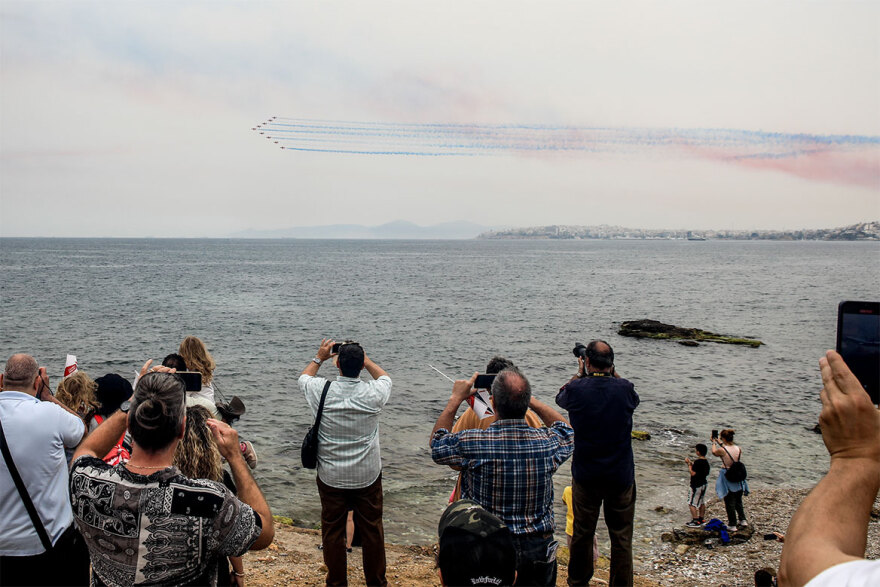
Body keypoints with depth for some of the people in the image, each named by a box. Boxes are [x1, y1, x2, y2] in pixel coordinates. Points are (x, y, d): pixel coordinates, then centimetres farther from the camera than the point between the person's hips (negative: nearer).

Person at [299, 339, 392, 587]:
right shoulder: (373, 393, -14)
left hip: (331, 478, 0)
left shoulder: (322, 390, -13)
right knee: (372, 530, 14)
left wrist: (319, 358, 24)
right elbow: (385, 377, 13)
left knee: (332, 531, 13)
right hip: (368, 477, 0)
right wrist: (365, 359, 19)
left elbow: (304, 377, 13)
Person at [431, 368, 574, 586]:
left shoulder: (471, 443, -20)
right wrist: (530, 399, 17)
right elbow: (566, 430, 14)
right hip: (538, 550, 2)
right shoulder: (548, 443, -13)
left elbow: (436, 443, 4)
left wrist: (456, 399, 9)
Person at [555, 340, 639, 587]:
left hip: (585, 476, 0)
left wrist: (579, 373, 20)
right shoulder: (624, 389, -12)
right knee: (621, 536, 10)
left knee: (582, 532, 15)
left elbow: (560, 398, 12)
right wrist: (612, 372, 15)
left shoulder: (577, 389, -13)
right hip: (621, 475, 0)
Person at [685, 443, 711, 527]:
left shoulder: (698, 462, -23)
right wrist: (691, 463, 12)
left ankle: (696, 521, -3)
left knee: (692, 503, -2)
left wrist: (689, 464, -13)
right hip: (704, 484, 10)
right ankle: (701, 519, 27)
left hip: (697, 485, -10)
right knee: (702, 502, 18)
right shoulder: (706, 461, 5)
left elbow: (693, 473, -23)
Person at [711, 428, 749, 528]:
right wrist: (720, 443, 25)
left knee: (729, 503, 7)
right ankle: (743, 520, 22)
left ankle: (732, 525, 13)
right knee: (738, 501, 23)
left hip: (727, 478, -5)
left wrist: (713, 442, 21)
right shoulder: (739, 449, -6)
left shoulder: (722, 450, -20)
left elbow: (714, 452, 3)